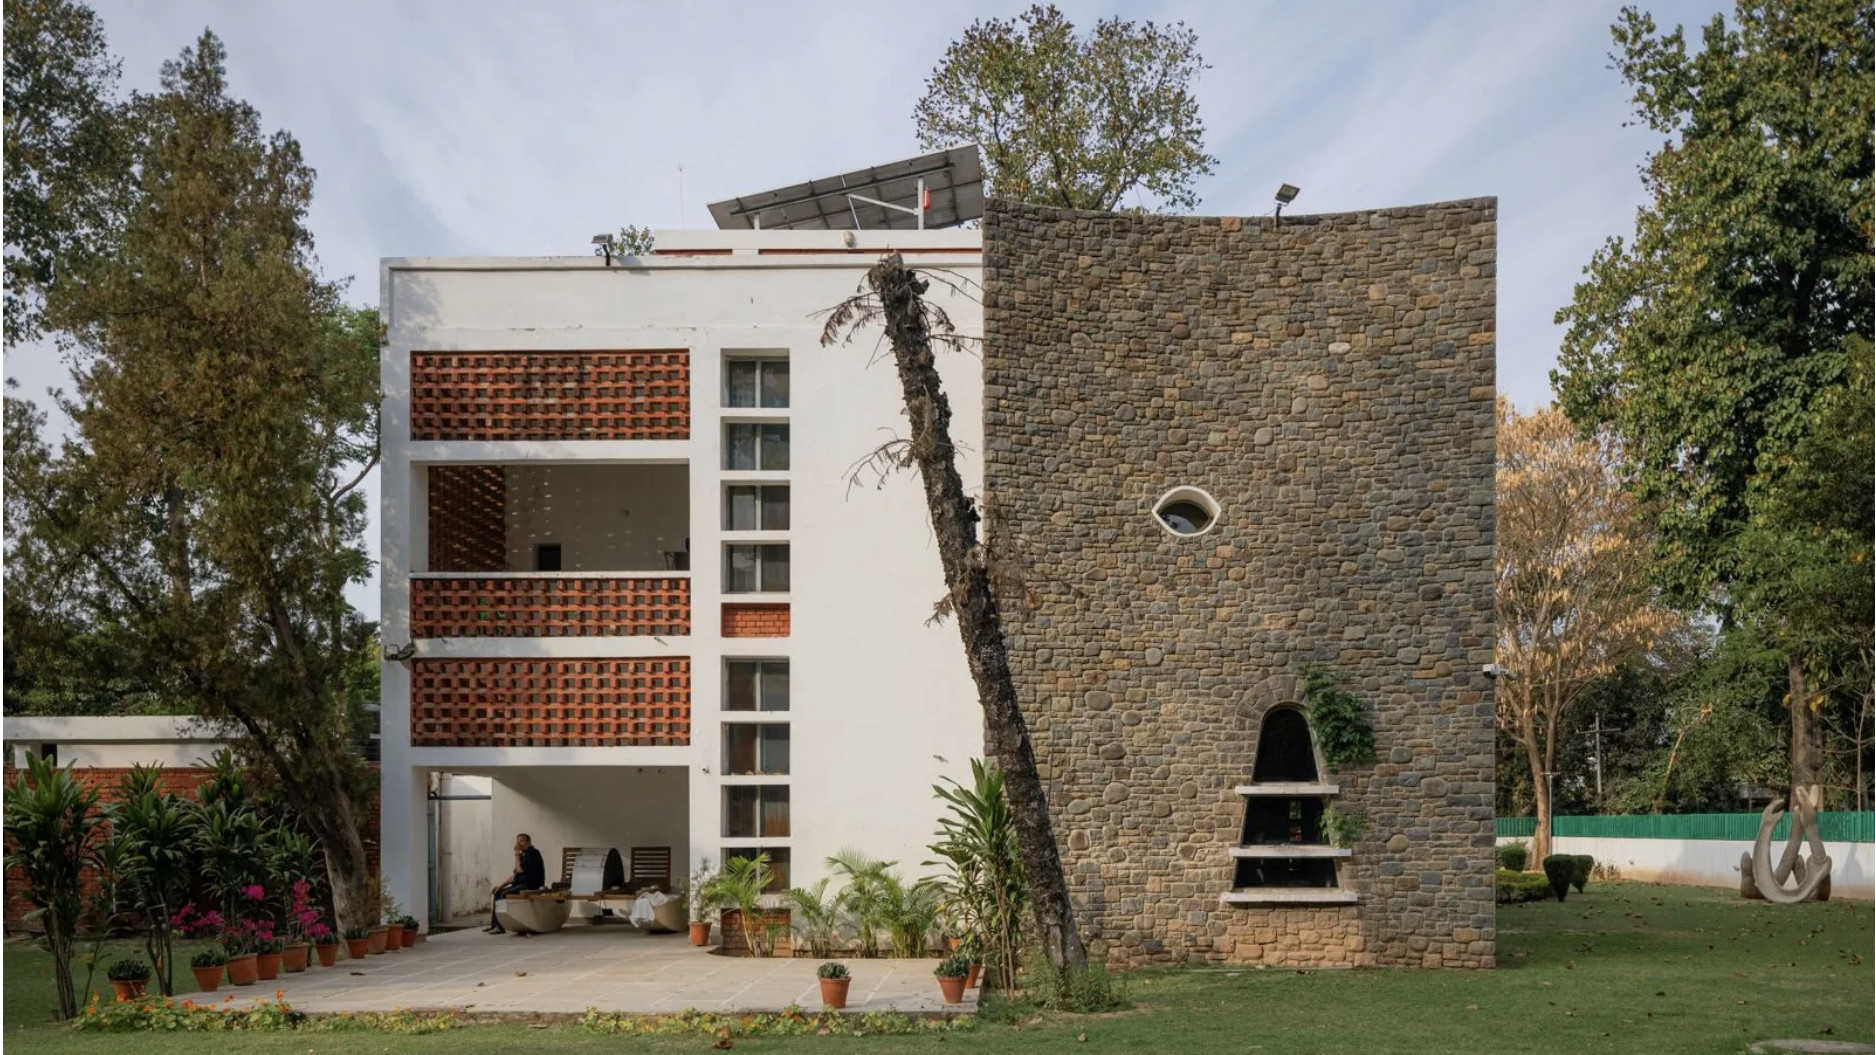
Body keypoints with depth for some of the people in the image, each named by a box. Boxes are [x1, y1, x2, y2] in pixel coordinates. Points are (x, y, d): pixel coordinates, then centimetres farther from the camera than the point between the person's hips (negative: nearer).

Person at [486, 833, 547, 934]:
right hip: (520, 884, 10)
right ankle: (494, 924, 2)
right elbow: (515, 875, 20)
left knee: (505, 893, -25)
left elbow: (520, 870, -19)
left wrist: (516, 854, -11)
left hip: (530, 885, -10)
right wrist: (502, 885, 11)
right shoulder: (523, 855, 18)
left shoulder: (533, 853, -10)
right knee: (498, 892, 4)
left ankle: (501, 926, -21)